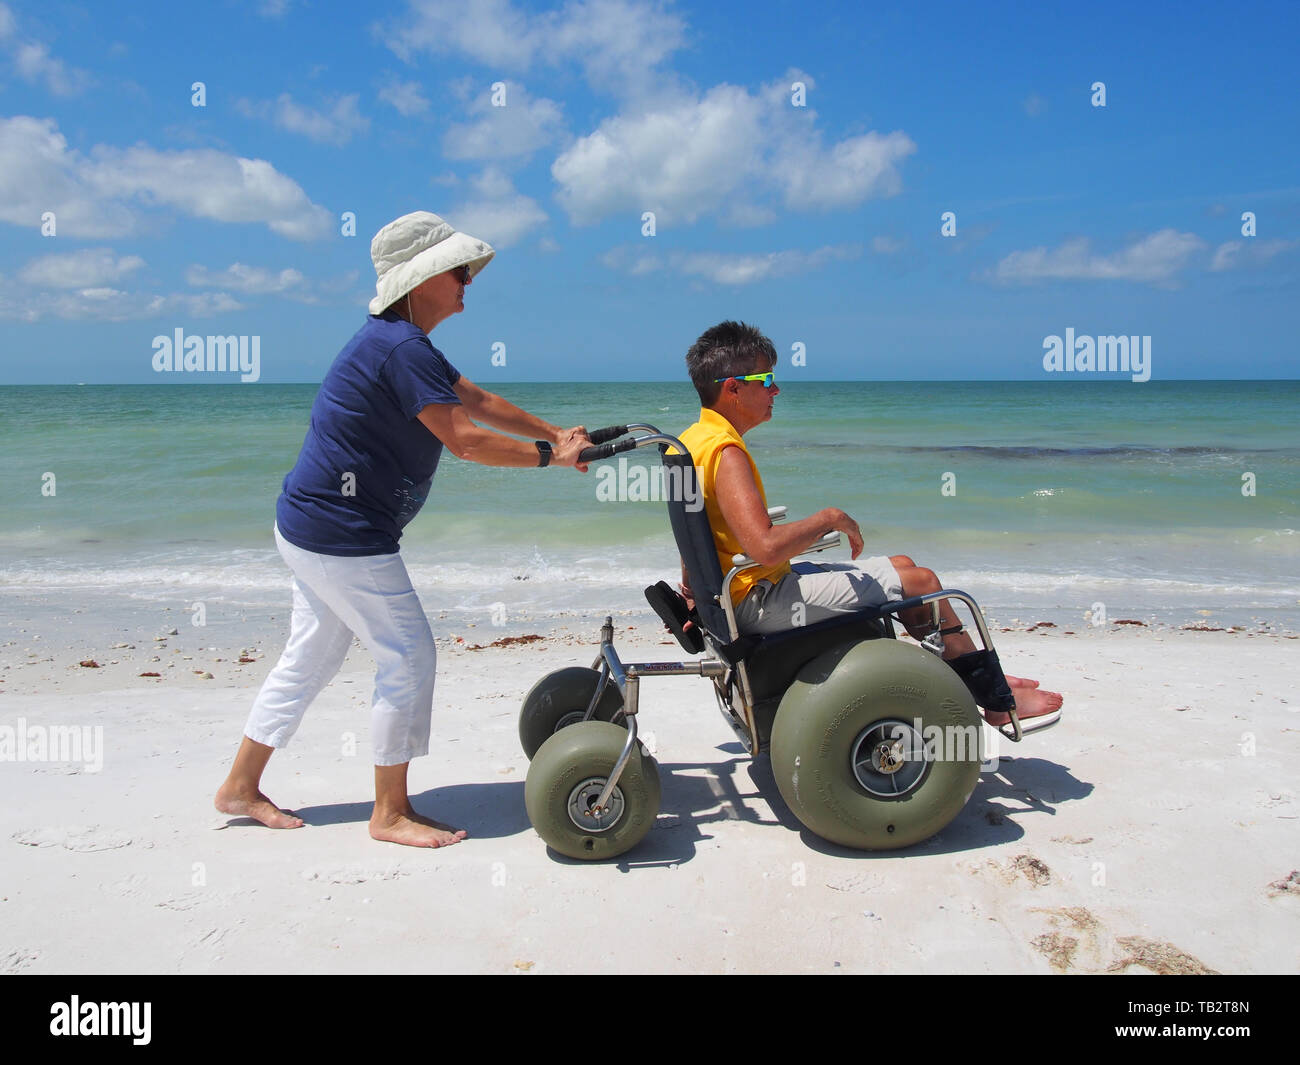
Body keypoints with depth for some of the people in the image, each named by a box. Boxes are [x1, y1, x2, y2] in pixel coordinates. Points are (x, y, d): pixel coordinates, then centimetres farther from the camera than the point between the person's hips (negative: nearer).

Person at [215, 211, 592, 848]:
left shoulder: (400, 342, 14)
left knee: (310, 658, 19)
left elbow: (477, 402, 19)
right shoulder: (401, 348, -20)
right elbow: (464, 440, -23)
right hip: (341, 535, -11)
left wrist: (554, 433, 14)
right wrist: (548, 456, -13)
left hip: (309, 525, 11)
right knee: (408, 656, -2)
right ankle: (390, 814, 10)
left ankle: (240, 788, 32)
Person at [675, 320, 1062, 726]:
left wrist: (692, 595, 24)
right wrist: (830, 519, -18)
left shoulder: (692, 440, 9)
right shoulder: (726, 453, -23)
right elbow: (765, 548, -33)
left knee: (899, 566, 17)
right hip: (759, 601, -10)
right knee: (920, 581, -4)